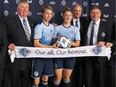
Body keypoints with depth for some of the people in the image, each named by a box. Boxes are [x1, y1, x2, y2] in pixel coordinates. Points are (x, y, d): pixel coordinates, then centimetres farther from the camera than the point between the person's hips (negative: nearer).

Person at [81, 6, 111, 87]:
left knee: (100, 79, 9)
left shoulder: (106, 25, -1)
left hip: (100, 55, -2)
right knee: (88, 78, 9)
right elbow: (83, 39, 14)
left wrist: (104, 43, -21)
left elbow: (109, 39, -3)